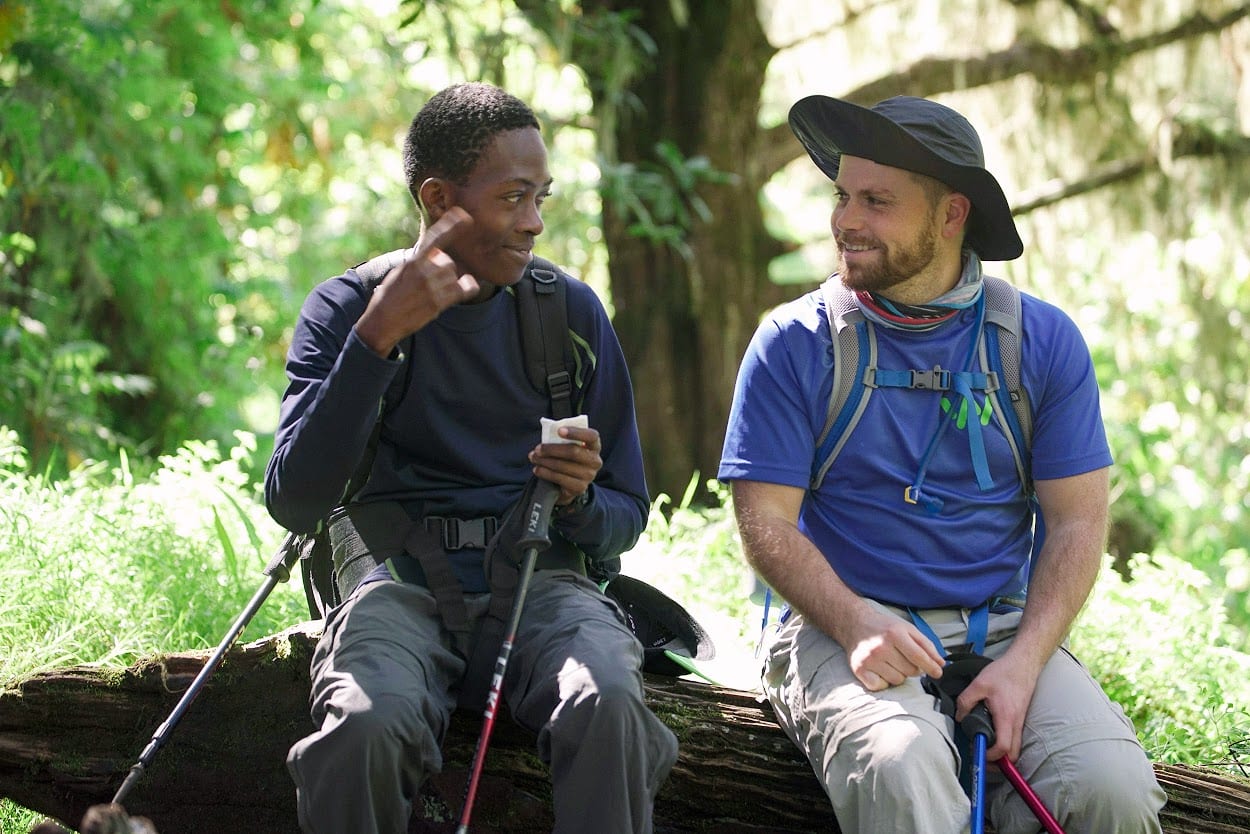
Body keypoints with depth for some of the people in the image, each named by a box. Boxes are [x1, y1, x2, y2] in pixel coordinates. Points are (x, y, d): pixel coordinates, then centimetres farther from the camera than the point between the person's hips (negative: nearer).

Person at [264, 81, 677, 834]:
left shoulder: (572, 313, 9)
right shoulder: (345, 309, 3)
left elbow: (627, 520, 14)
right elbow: (294, 504, -10)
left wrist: (579, 498, -11)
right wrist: (377, 337, -17)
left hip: (539, 579, 1)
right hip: (399, 582, -1)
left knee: (608, 706, -34)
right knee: (362, 727, -35)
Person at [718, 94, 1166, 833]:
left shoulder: (1044, 340, 6)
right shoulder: (794, 343, 1)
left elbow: (1078, 521, 4)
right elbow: (766, 523, -2)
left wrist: (1022, 665, -11)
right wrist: (857, 624, -20)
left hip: (1003, 629, 2)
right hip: (844, 627, -2)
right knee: (899, 772, -36)